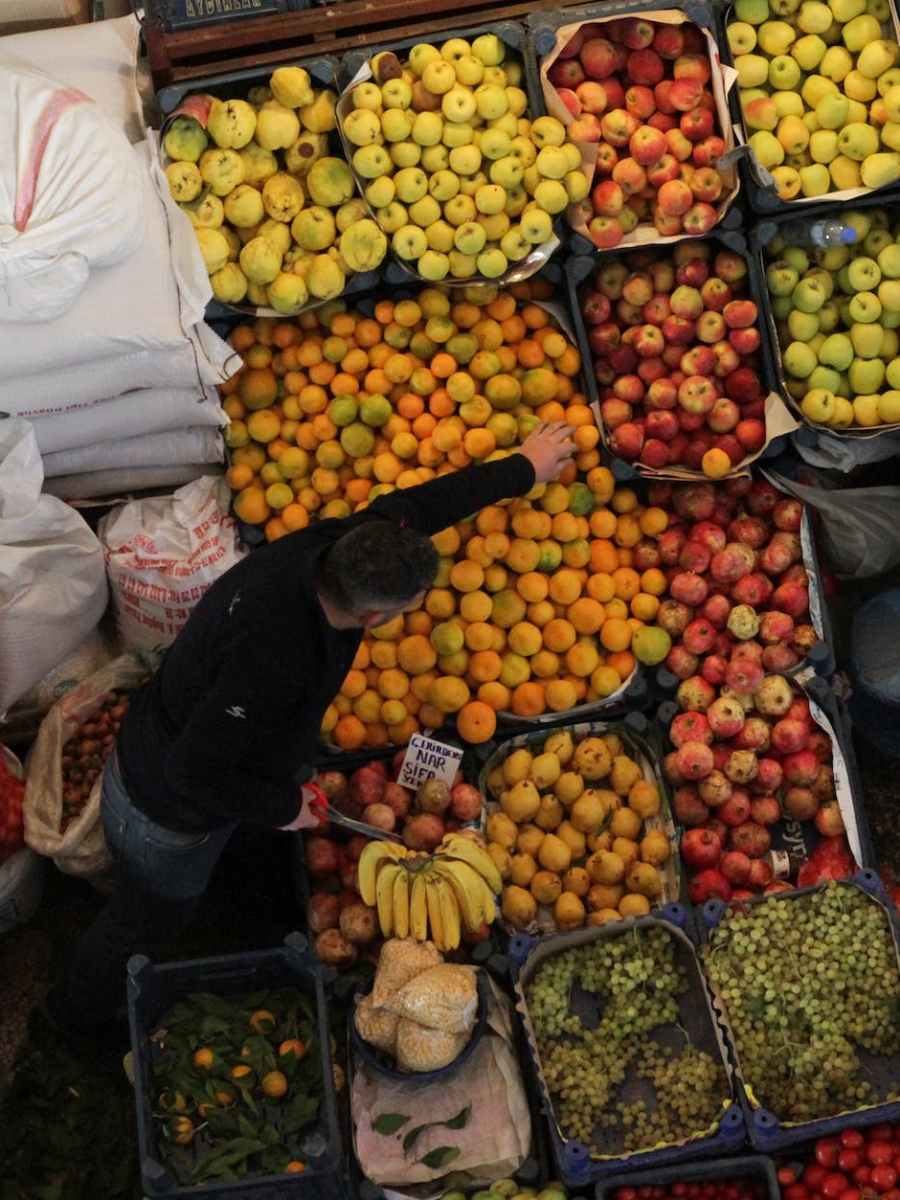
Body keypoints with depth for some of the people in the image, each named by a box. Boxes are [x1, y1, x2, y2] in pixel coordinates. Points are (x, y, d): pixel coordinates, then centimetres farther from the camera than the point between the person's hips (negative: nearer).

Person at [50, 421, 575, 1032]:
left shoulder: (328, 546, -22)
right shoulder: (272, 657, -46)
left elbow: (418, 503, -5)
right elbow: (195, 772, -37)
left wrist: (522, 468, 8)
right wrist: (283, 807, -20)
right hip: (168, 818, -6)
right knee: (147, 924, 24)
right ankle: (82, 1016, 53)